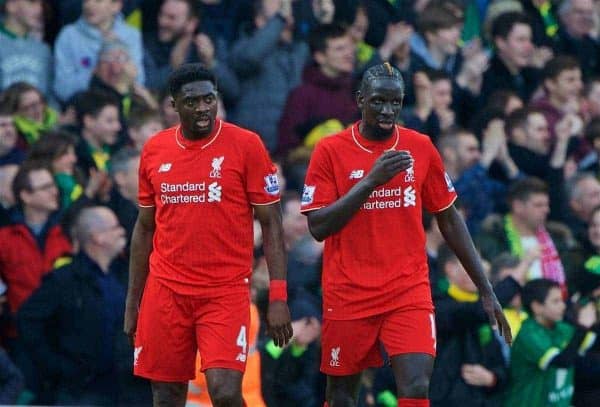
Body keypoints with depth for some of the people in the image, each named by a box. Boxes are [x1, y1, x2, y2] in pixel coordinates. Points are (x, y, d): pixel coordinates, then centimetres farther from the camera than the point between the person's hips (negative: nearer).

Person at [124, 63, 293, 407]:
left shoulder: (246, 145, -4)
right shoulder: (155, 150, 7)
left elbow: (271, 223, -3)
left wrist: (279, 298, -10)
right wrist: (132, 301, 15)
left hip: (226, 291, -4)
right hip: (166, 291, 4)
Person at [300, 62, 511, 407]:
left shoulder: (421, 148, 3)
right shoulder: (331, 151, -4)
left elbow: (449, 220, 11)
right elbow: (318, 227, -11)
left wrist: (485, 289, 9)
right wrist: (371, 180, -21)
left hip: (409, 291, 1)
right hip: (348, 296, -1)